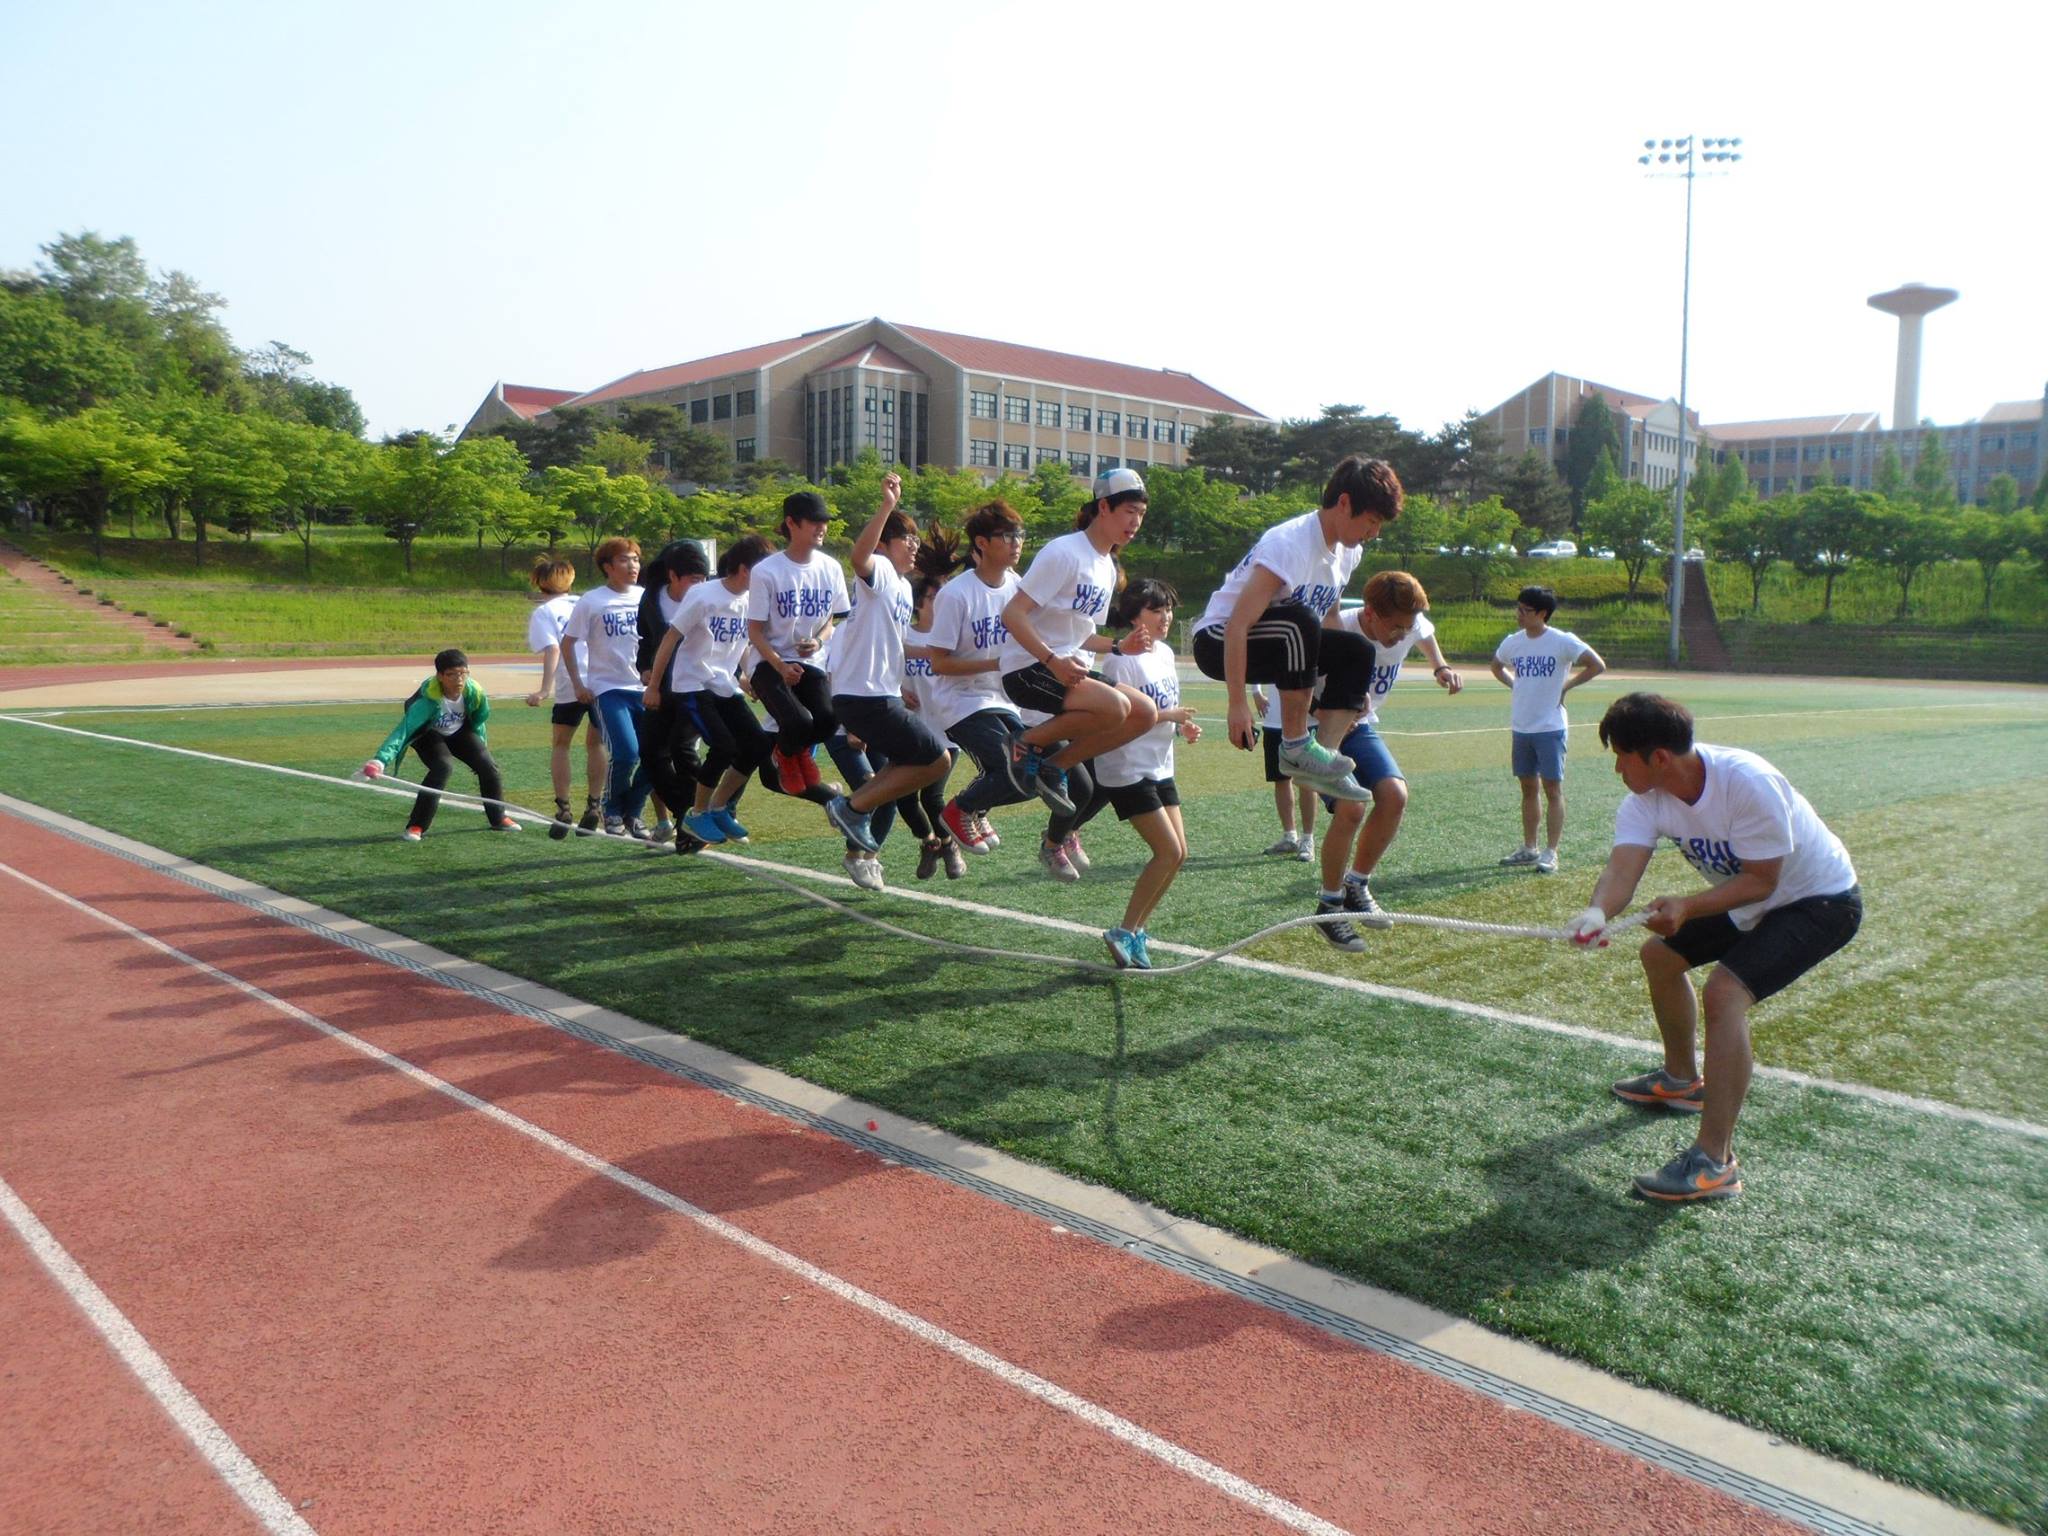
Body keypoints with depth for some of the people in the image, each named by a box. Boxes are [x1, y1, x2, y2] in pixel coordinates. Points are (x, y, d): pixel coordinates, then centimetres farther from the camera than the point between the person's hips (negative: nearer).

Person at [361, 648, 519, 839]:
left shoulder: (474, 693, -27)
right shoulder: (428, 699, -39)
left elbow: (478, 719, -4)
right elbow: (403, 730, -47)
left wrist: (480, 744, 9)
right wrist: (380, 760, -59)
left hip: (459, 732, 4)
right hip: (427, 734, -4)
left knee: (487, 765, -7)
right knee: (442, 767, -29)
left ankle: (498, 818, 15)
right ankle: (416, 826, -19)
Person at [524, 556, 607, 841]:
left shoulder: (543, 612, 8)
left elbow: (552, 649, -8)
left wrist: (545, 689, -16)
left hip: (571, 686, -3)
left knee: (560, 744, 14)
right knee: (595, 743, 18)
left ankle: (563, 810, 9)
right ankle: (592, 807, 13)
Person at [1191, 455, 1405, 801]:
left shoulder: (1348, 553, 1)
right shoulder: (1289, 546, -26)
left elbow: (1327, 616, 15)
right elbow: (1237, 625, -31)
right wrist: (1237, 704, -33)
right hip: (1218, 640, -9)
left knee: (1357, 654, -1)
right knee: (1300, 622, -35)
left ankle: (1322, 751, -9)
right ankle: (1296, 747, -26)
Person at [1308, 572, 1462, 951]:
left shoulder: (1411, 627, -13)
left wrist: (1441, 667, -2)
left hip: (1359, 726, 6)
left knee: (1395, 794, -16)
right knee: (1351, 807, -23)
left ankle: (1356, 885, 6)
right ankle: (1330, 906, -3)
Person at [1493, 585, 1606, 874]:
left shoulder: (1562, 641, -11)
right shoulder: (1513, 642, 4)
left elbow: (1597, 666, -8)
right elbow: (1497, 666, 24)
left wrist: (1565, 686, -8)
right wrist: (1516, 684, 9)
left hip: (1550, 728, -5)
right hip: (1520, 727, 6)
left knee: (1553, 788, -2)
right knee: (1528, 788, 12)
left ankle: (1551, 853, 1)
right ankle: (1529, 849, 20)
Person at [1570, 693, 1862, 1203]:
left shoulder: (1747, 783, -34)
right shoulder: (1645, 800, -14)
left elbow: (1761, 881, -28)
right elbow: (1623, 868, -28)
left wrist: (1688, 906, -42)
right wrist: (1598, 912, -50)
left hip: (1822, 902, -8)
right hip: (1749, 900, 9)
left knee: (1725, 990, -27)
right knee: (1660, 954, 16)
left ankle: (1714, 1164, -26)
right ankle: (1682, 1081, 40)